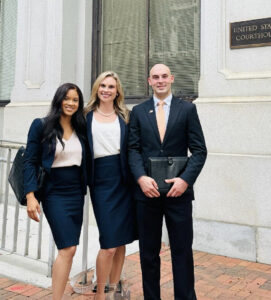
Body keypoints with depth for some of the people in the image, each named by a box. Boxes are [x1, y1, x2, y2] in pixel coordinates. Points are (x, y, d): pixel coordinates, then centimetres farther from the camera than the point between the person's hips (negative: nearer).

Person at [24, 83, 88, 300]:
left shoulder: (81, 129, 9)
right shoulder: (41, 126, -4)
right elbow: (30, 162, -6)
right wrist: (30, 196, -14)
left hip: (77, 194, 5)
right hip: (54, 194, -5)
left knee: (67, 249, 8)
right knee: (68, 248, -11)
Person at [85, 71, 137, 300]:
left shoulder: (124, 116, 11)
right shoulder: (87, 116, 7)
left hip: (124, 180, 2)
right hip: (101, 180, -2)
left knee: (121, 241, 8)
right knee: (109, 245, -7)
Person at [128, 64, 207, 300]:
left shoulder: (188, 109, 4)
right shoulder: (138, 111, 9)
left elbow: (199, 150, 0)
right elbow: (133, 149, 3)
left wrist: (186, 180, -13)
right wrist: (141, 178, -13)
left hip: (178, 191, -1)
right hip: (147, 190, 2)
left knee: (182, 251, 5)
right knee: (148, 252, 11)